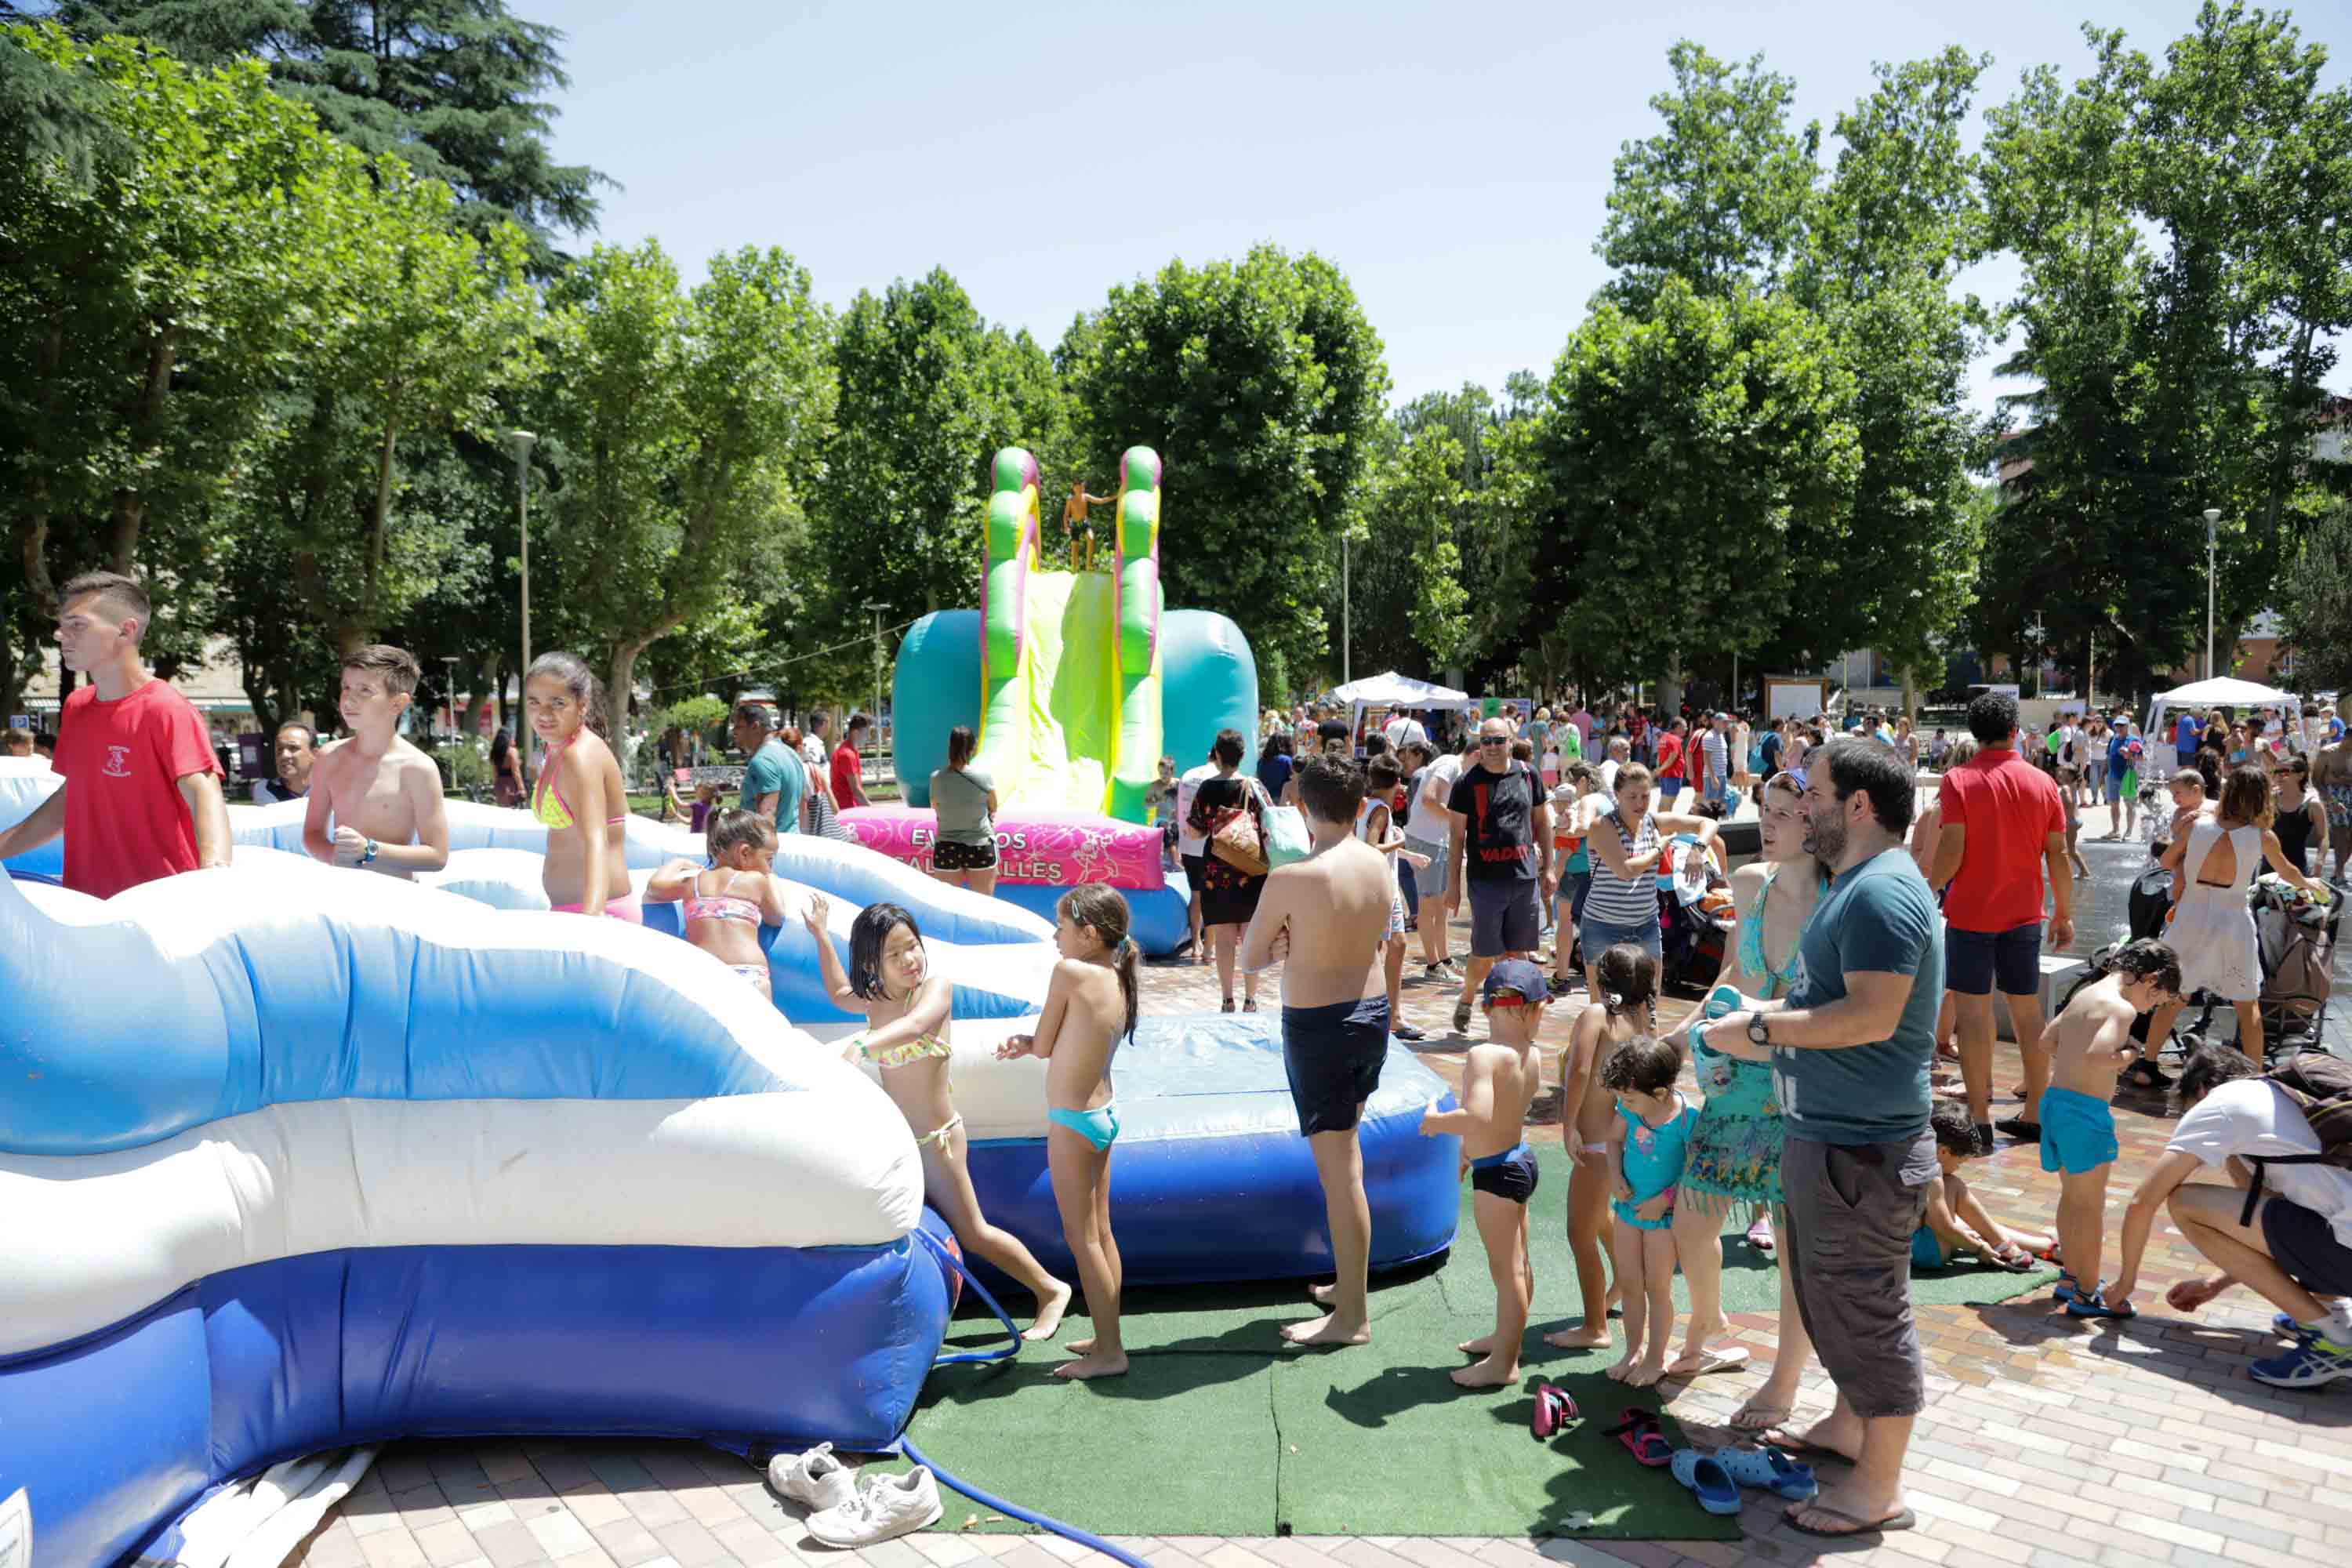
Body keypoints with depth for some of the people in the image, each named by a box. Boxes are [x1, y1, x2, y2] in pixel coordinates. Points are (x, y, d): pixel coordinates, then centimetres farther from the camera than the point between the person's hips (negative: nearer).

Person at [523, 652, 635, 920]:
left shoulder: (581, 756, -16)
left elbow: (596, 844, -29)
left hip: (604, 911, -9)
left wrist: (591, 918, -41)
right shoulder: (558, 750, 11)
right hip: (566, 909, 9)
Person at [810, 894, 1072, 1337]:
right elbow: (839, 995, 25)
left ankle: (1050, 1290, 24)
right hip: (893, 1137, 6)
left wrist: (862, 1043, -55)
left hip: (936, 1138, -6)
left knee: (972, 1233, 6)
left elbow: (915, 1025, -39)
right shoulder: (874, 1001, 2)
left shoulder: (936, 986, -17)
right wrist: (821, 937, 18)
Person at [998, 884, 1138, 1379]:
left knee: (1081, 1238, 2)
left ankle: (1108, 1351, 8)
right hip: (1105, 1113, 8)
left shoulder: (1069, 973, -19)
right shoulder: (1118, 980, 2)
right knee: (1101, 1232, 16)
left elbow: (1044, 1047, -10)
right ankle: (1107, 1337, 26)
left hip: (1072, 1123, -8)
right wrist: (1028, 1043, 5)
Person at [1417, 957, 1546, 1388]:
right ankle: (1506, 1338, 39)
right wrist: (1470, 1148, 22)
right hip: (1520, 1159, 8)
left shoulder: (1484, 1056, -26)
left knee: (1506, 1268, 3)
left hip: (1496, 1173, -8)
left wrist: (1436, 1122, -19)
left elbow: (1478, 1116, -38)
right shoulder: (1533, 1055, -2)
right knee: (1518, 1262, 21)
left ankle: (1504, 1364, 14)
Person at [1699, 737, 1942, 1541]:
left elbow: (1873, 1015, -28)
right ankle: (1847, 1426, 43)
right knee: (1833, 1294, 25)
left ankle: (1879, 1491, 16)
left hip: (1861, 1145, -11)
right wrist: (1773, 1011, 8)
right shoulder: (1857, 885, 14)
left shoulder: (1882, 892, -21)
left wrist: (1763, 1030, -20)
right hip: (1828, 1132, 11)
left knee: (1865, 1309, 2)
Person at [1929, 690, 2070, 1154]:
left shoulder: (1959, 781, -9)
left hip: (1971, 913, -4)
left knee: (1974, 1012, 0)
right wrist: (2065, 913, 13)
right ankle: (2035, 1113, 19)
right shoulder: (2042, 782, 2)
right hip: (2024, 915, 4)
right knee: (2027, 1011, 13)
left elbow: (1950, 853, -15)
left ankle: (1980, 1119, 1)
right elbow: (2058, 855, 4)